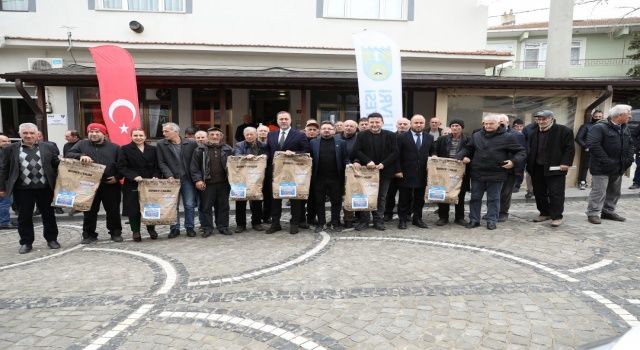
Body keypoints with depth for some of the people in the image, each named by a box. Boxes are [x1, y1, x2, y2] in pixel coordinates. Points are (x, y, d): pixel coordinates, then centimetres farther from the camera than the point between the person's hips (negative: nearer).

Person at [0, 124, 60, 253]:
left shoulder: (48, 147, 4)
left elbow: (57, 165, 5)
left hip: (45, 188, 0)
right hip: (22, 189, 0)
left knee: (48, 214, 8)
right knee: (24, 217, 7)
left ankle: (52, 239, 22)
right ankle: (26, 242, 19)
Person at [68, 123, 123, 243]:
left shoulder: (114, 147, 7)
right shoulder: (82, 144, 9)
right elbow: (69, 154, -2)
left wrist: (117, 177, -6)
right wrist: (80, 156, -21)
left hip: (110, 185, -1)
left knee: (113, 210, 6)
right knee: (89, 211, 8)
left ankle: (116, 232, 19)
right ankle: (89, 234, 21)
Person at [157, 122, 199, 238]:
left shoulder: (191, 144, 0)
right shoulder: (161, 145, 3)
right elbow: (161, 163, 0)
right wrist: (169, 175, -12)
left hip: (187, 179, 0)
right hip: (171, 180, 1)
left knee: (189, 205, 3)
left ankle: (189, 227, 16)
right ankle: (174, 228, 17)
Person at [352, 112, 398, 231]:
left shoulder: (391, 135, 3)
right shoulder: (362, 135, 3)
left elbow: (395, 152, -2)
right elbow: (357, 151, -4)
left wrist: (383, 164, -14)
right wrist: (367, 161, -18)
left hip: (384, 171, 1)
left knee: (381, 197, 8)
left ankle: (379, 221, 17)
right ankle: (364, 221, 13)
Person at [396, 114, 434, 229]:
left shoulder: (429, 138, 8)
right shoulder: (402, 137, -3)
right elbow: (397, 155, -5)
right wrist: (398, 170, -10)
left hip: (422, 174, 4)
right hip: (406, 174, -3)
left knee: (420, 198, 10)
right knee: (404, 198, 5)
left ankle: (417, 219, 22)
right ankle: (402, 220, 16)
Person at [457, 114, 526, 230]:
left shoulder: (507, 137, -4)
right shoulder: (476, 136, 5)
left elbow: (521, 152, 3)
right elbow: (467, 149, 18)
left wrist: (513, 161, -13)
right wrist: (463, 156, -3)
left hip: (496, 174, -3)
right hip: (477, 173, 3)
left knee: (493, 199, 8)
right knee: (475, 198, 9)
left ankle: (492, 220, 19)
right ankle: (474, 220, 20)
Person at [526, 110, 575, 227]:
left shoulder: (563, 131, -4)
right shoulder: (534, 133, 14)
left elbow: (570, 148, -7)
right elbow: (530, 149, 19)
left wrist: (565, 163, -14)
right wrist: (529, 164, 10)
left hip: (555, 168, -6)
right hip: (537, 168, 6)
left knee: (556, 193, -3)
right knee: (539, 192, 11)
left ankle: (557, 217, 5)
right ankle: (544, 213, 24)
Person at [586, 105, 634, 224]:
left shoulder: (625, 128, 12)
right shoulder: (599, 127, -17)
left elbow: (629, 145, 20)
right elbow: (592, 145, -25)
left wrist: (629, 159, 5)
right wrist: (606, 161, -24)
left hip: (619, 168, 9)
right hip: (602, 168, -9)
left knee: (614, 192, 16)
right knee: (599, 192, -7)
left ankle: (608, 211, 29)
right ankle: (593, 213, 2)